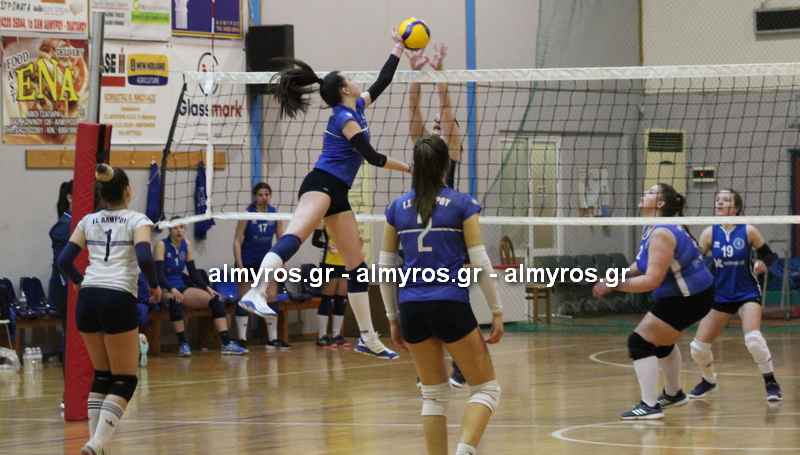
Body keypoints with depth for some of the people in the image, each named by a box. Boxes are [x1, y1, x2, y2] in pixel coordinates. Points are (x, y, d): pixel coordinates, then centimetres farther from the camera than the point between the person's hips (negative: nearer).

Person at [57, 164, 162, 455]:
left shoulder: (88, 222, 15)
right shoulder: (137, 221, 2)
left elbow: (64, 261, 10)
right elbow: (144, 258, -14)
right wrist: (154, 285, 3)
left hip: (87, 300, 5)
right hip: (118, 299, -5)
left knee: (102, 376, 18)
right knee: (125, 381, 2)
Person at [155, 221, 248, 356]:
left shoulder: (187, 245, 7)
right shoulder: (161, 245, -9)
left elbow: (193, 272, 10)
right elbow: (159, 274, -18)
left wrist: (207, 287, -6)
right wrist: (172, 289, -34)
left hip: (181, 287, 6)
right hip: (164, 290, -6)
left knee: (216, 299, -14)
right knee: (175, 301, -42)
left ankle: (227, 344, -18)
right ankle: (182, 345, -31)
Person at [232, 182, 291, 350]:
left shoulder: (275, 213, -1)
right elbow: (237, 241, -10)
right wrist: (239, 265, -17)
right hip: (248, 262, -3)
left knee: (272, 298, 0)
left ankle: (273, 339, 6)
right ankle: (242, 339, 2)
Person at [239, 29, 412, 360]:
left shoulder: (356, 108, 18)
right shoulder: (344, 117, -8)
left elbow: (381, 82, 31)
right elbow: (372, 157, -8)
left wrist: (398, 49, 36)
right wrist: (409, 168, 3)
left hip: (337, 193, 10)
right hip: (321, 184, -10)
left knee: (357, 264, 9)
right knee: (294, 236, -33)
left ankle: (368, 338, 13)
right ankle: (255, 293, -55)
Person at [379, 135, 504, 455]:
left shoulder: (397, 208, 8)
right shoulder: (461, 204, -1)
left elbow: (384, 269, 9)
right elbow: (481, 264, -5)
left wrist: (393, 318, 18)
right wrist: (497, 311, 2)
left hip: (411, 308, 4)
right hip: (450, 305, -4)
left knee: (434, 394, 16)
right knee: (486, 388, 6)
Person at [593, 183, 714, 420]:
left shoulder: (661, 234, -26)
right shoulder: (649, 230, 5)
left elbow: (652, 281, -29)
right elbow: (642, 266, 11)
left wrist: (614, 285, -24)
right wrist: (619, 276, -8)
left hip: (687, 299, -11)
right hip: (689, 293, 11)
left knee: (640, 342, -13)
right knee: (662, 341, 30)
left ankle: (650, 406, -16)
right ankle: (673, 394, 50)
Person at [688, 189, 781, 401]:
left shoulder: (748, 231, -10)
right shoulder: (710, 233, -5)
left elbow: (769, 255, -1)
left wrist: (763, 263, -23)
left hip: (747, 294, -3)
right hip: (720, 296, 3)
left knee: (753, 338, -28)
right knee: (698, 348, 1)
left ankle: (771, 384, -10)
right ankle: (708, 381, 32)